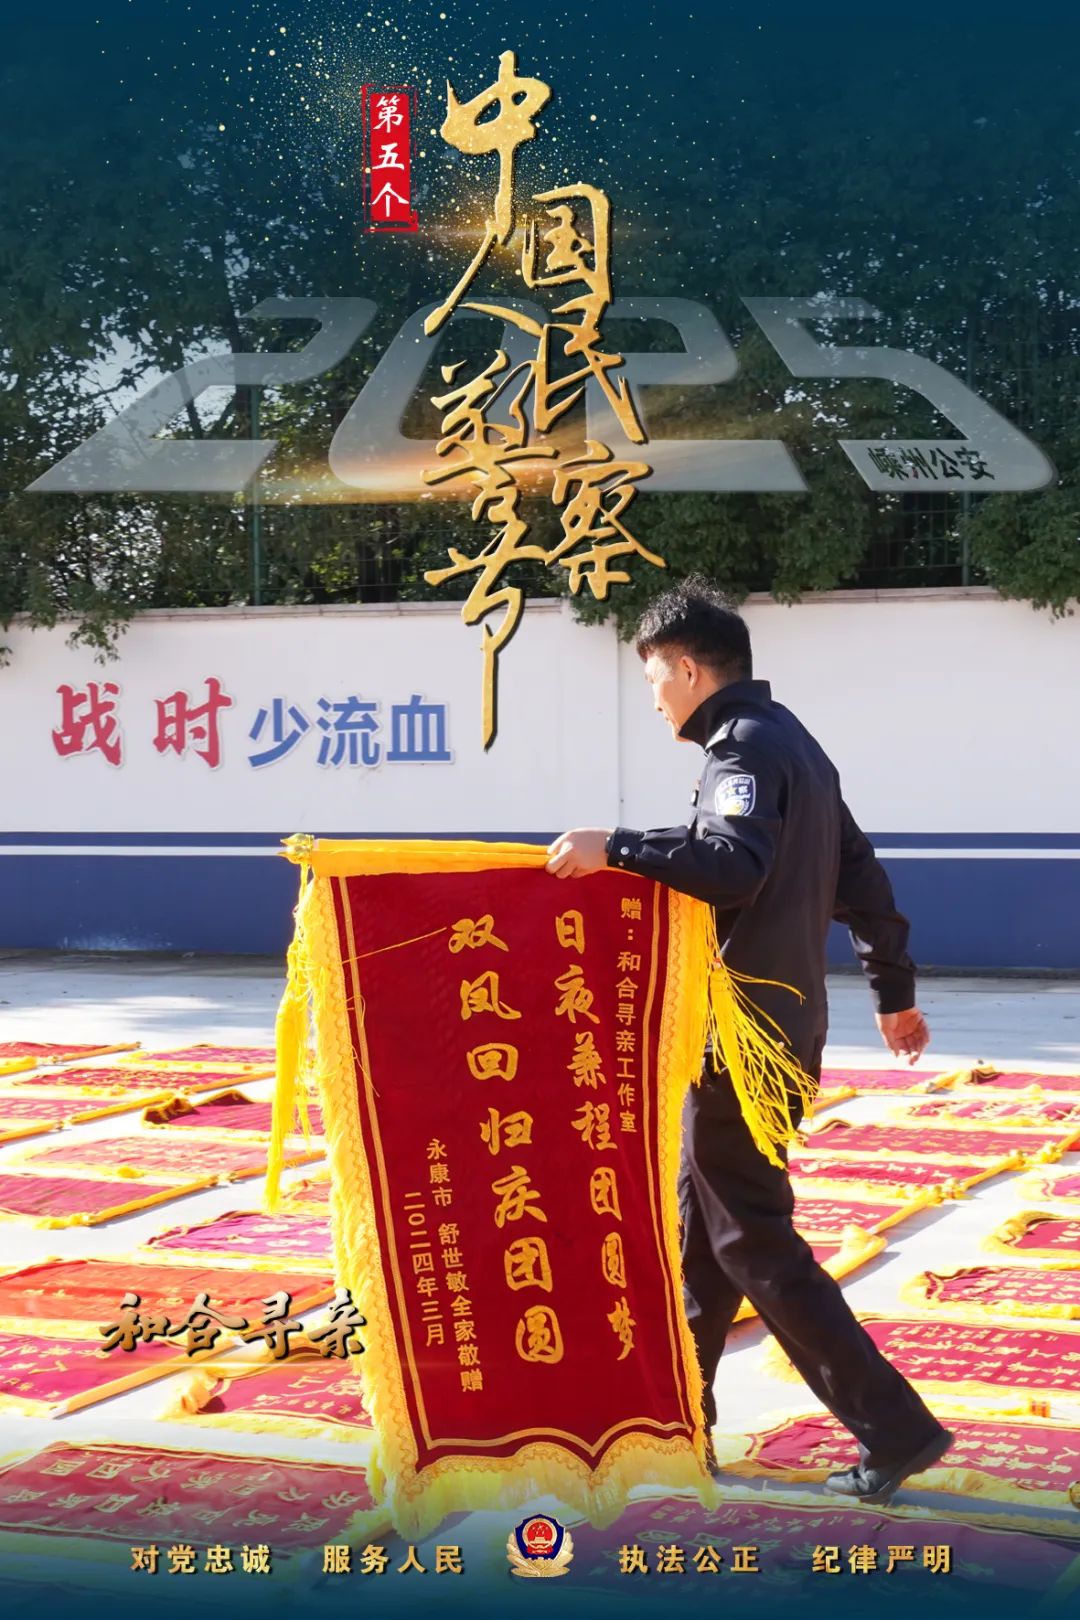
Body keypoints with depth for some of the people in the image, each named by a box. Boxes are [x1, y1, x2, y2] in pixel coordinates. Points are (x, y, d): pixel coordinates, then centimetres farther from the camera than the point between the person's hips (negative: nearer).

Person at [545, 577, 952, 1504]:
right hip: (786, 1023, 10)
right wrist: (894, 990, 28)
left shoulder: (746, 744, -13)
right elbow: (861, 876, 21)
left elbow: (735, 864, -32)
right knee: (700, 1228, 17)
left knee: (753, 1240, -5)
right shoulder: (792, 741, 16)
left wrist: (616, 848, -31)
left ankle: (894, 1427, -4)